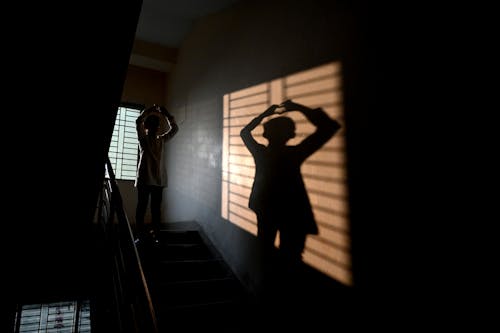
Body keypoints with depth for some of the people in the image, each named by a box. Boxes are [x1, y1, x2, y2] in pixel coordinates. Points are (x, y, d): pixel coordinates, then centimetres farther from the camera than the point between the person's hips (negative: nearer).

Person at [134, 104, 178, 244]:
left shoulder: (162, 139, 7)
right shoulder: (143, 138, 3)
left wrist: (166, 114, 2)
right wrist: (150, 110, -1)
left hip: (159, 179, 2)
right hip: (144, 178, -1)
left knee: (156, 208, 5)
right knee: (141, 207, 4)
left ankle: (155, 234, 8)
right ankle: (140, 234, 9)